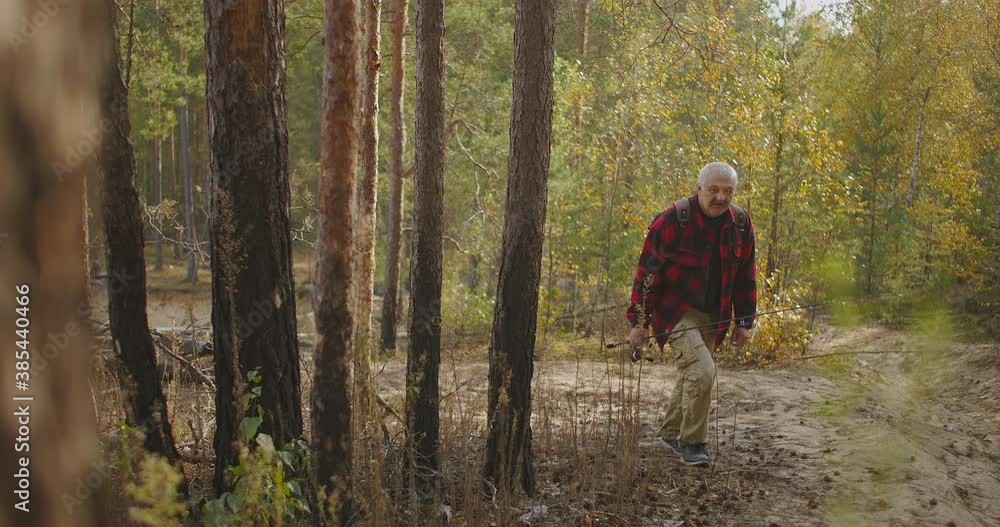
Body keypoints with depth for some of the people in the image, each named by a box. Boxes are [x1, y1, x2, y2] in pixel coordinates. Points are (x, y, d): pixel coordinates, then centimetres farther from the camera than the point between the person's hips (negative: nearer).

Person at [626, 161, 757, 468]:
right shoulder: (672, 221, -17)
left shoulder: (740, 223, 0)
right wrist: (639, 321, -11)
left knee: (691, 374, 16)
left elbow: (746, 275, 10)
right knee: (702, 370, -19)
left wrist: (744, 322, 9)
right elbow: (647, 272, -12)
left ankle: (671, 432, 37)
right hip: (675, 311, -6)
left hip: (712, 315, 6)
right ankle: (692, 442, -3)